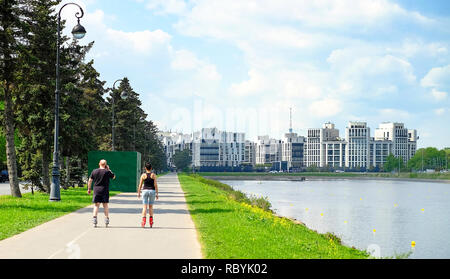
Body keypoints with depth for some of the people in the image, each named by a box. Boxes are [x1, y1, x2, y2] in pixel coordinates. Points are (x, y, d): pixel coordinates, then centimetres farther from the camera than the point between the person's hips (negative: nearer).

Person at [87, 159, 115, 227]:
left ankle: (94, 219, -4)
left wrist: (89, 189, 14)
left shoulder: (94, 171, 2)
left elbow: (90, 180, 4)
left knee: (96, 205, 6)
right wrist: (109, 169, 13)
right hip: (105, 190, -1)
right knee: (105, 205, 8)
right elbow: (114, 177, 11)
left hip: (96, 190, 1)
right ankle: (106, 219, 8)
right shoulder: (107, 172, -5)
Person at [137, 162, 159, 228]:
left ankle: (144, 220, -17)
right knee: (151, 207, 14)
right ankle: (151, 221, 14)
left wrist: (138, 193, 11)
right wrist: (157, 194, 0)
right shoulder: (153, 175, -2)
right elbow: (155, 185, -5)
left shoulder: (143, 175, -2)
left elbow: (140, 185, 0)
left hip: (145, 191, -1)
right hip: (152, 191, 1)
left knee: (144, 207, -2)